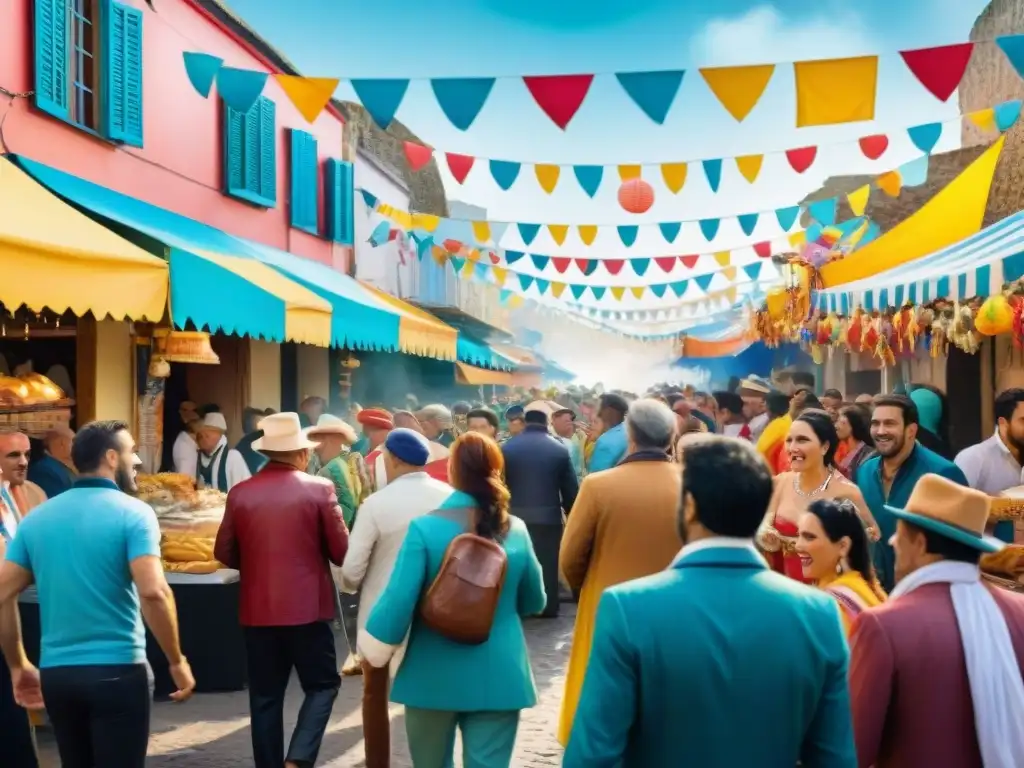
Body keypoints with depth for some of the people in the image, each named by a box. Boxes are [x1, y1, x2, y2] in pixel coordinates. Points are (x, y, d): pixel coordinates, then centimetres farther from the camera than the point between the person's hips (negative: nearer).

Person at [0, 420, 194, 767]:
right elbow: (153, 592, -21)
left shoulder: (36, 518, 8)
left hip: (55, 673, 6)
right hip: (117, 671, -6)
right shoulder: (133, 513, -9)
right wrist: (177, 661, -11)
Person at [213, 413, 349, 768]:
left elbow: (224, 553, 8)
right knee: (322, 684, 11)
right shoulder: (319, 489, -7)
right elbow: (341, 551, -3)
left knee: (265, 697, 11)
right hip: (307, 607, -3)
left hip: (257, 610, 3)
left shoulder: (240, 493, 0)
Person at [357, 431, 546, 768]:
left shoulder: (425, 528, -13)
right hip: (498, 676, 2)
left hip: (435, 675, -1)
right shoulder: (516, 530, -2)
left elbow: (398, 601, -15)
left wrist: (372, 652, 1)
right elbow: (534, 603, 10)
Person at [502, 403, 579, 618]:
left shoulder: (507, 447, -3)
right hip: (548, 516, -1)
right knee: (547, 562, 8)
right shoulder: (559, 449, -5)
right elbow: (571, 488, -1)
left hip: (516, 515, 1)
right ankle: (548, 606, 13)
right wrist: (571, 514, 12)